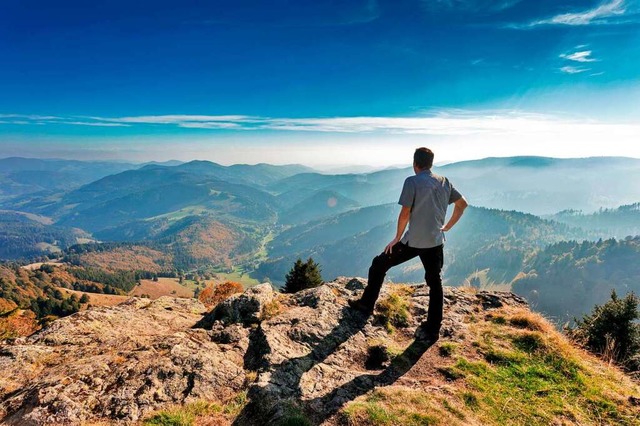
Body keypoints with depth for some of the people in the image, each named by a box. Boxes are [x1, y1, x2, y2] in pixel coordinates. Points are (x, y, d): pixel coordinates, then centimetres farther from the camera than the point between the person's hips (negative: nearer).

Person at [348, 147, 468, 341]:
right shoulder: (444, 182, 7)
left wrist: (397, 238, -3)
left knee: (379, 265, 13)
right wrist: (447, 227, 20)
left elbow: (405, 214, -14)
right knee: (435, 284, 14)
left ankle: (367, 304, 23)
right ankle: (432, 330, 19)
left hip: (413, 241, -5)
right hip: (436, 242, 5)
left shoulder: (412, 182, -11)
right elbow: (462, 204, 16)